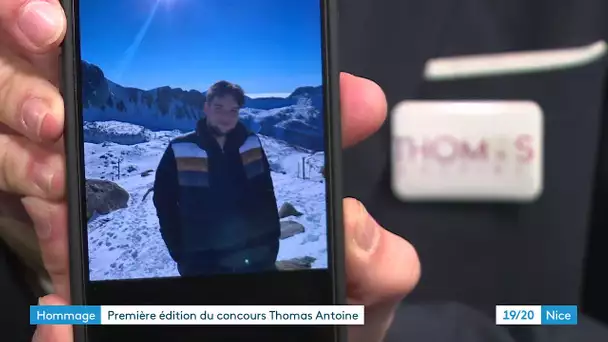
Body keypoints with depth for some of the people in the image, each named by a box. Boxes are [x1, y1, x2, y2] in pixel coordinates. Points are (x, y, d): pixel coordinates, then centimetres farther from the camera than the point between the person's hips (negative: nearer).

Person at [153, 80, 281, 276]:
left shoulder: (252, 144, 1)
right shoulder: (179, 151, -6)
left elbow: (266, 195, 6)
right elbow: (164, 202, -1)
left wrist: (272, 242, 2)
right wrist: (179, 252, -4)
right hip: (202, 263, -2)